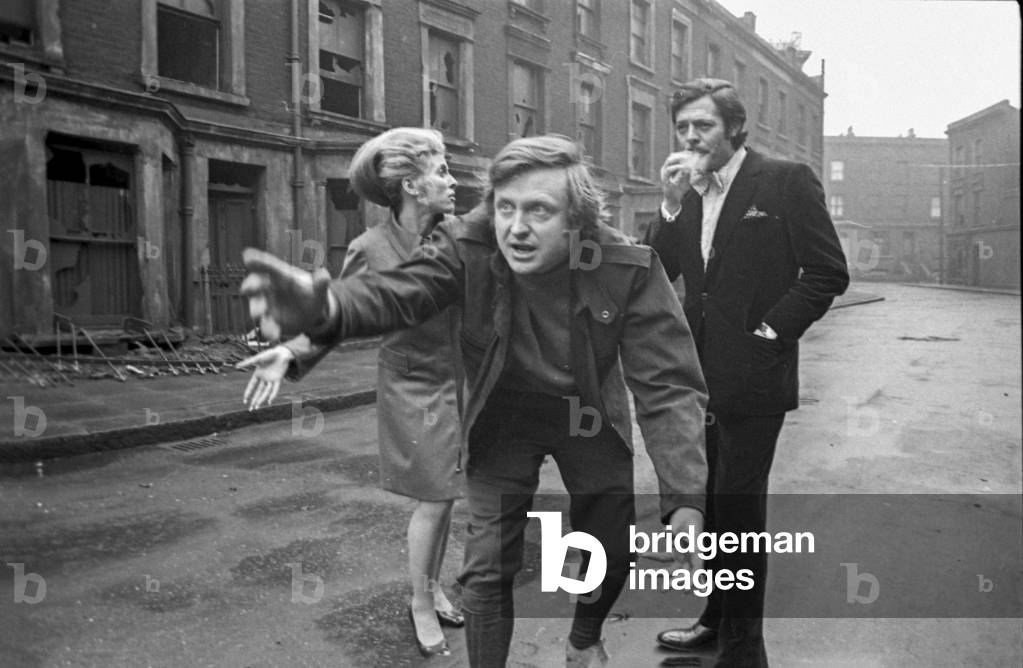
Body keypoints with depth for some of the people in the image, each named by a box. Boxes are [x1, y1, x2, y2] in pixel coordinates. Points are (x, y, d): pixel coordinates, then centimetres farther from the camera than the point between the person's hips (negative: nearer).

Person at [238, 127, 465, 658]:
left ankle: (433, 587, 35)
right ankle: (421, 605, 23)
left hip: (458, 381, 5)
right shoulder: (371, 250, -17)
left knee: (445, 496, 14)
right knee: (433, 500, 1)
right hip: (413, 386, -4)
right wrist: (289, 353, -28)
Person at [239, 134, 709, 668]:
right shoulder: (467, 246, -23)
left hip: (592, 420, 1)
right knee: (487, 568, 0)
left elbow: (668, 386, -28)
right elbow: (397, 291, -38)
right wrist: (325, 308, -63)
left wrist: (685, 500, -40)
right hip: (503, 418, 0)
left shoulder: (629, 267, -26)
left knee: (611, 550, 15)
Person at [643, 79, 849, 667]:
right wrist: (672, 204, -8)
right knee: (715, 503, 17)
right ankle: (718, 619, 34)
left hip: (751, 377, -6)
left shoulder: (786, 181, -7)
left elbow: (829, 272, -9)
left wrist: (772, 330, -12)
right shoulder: (686, 190, 10)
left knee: (738, 508, 1)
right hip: (701, 373, 6)